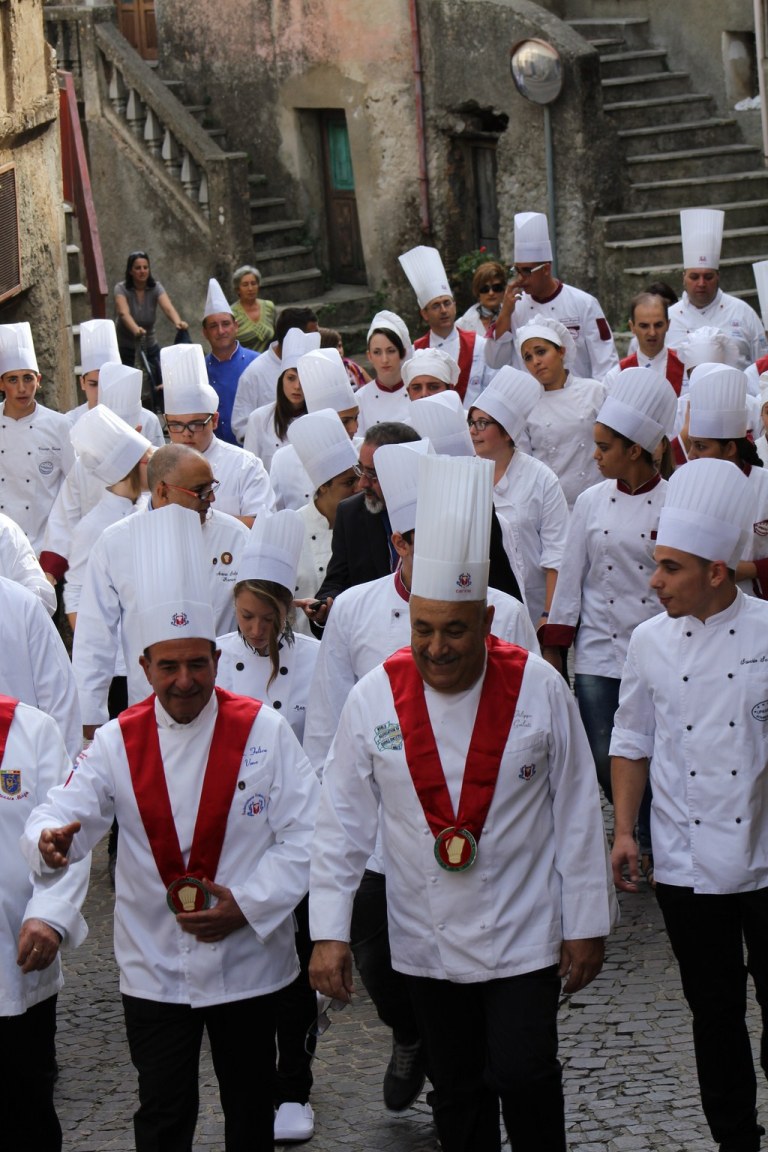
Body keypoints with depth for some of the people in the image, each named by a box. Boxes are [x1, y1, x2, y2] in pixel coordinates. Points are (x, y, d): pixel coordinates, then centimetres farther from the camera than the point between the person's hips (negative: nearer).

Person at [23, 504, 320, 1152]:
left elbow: (305, 836, -7)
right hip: (153, 969, 1)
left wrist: (247, 904, -17)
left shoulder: (264, 732, -5)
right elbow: (66, 814, -8)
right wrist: (52, 840, -33)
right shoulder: (119, 741, 0)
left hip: (248, 959, 0)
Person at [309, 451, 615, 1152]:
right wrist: (328, 932, -4)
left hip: (524, 933, -2)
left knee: (525, 1079, -8)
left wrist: (586, 924, -1)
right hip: (426, 940, 2)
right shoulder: (375, 698, -6)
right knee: (456, 1091, 13)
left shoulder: (538, 688, -9)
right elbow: (341, 822, 0)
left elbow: (577, 815, -3)